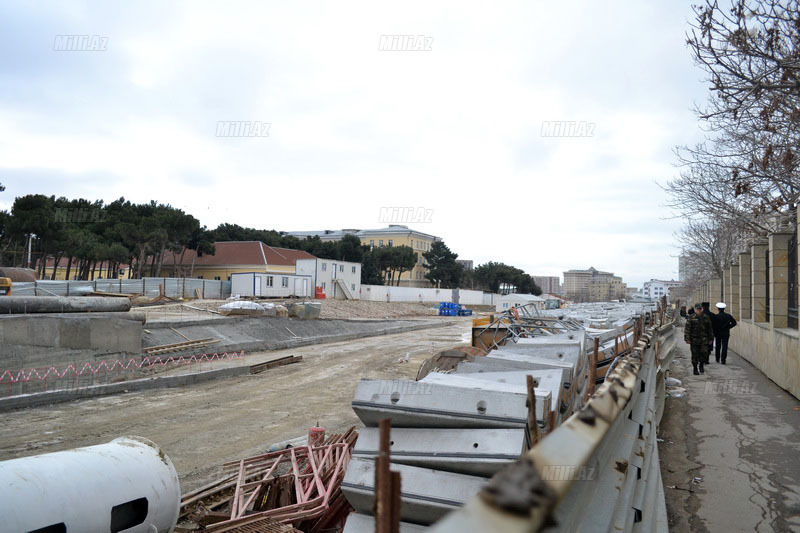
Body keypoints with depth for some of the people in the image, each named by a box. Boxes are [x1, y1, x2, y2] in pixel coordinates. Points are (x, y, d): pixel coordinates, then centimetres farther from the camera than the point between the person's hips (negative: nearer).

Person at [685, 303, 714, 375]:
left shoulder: (706, 317, 7)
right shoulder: (691, 318, -3)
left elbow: (710, 329, 15)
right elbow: (687, 329, -7)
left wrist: (711, 339, 14)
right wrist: (687, 339, -12)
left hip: (704, 339, 2)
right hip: (694, 339, -2)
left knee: (704, 352, -10)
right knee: (695, 355, 2)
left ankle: (701, 365, 15)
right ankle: (695, 368, 15)